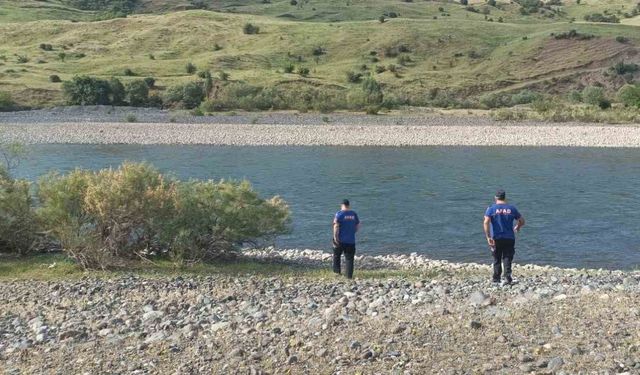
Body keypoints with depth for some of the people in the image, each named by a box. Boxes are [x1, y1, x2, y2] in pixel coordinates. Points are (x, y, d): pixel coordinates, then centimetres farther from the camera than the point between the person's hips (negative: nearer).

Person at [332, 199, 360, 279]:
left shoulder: (339, 214, -8)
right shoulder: (354, 214, 6)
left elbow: (336, 226, -17)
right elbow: (358, 226, 12)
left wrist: (335, 236, -12)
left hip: (340, 240, -3)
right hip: (351, 240, 3)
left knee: (336, 255, 17)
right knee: (349, 258, 5)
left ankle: (337, 271, 15)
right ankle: (349, 275, 2)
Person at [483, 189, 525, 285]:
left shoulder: (491, 208, -1)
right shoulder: (512, 208, 5)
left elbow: (486, 222, -15)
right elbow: (522, 221, 10)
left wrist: (488, 236, -14)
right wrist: (517, 227, 31)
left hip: (496, 238, -1)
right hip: (509, 238, 1)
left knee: (497, 259, 11)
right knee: (507, 258, 4)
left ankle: (496, 279, 15)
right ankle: (507, 277, -12)